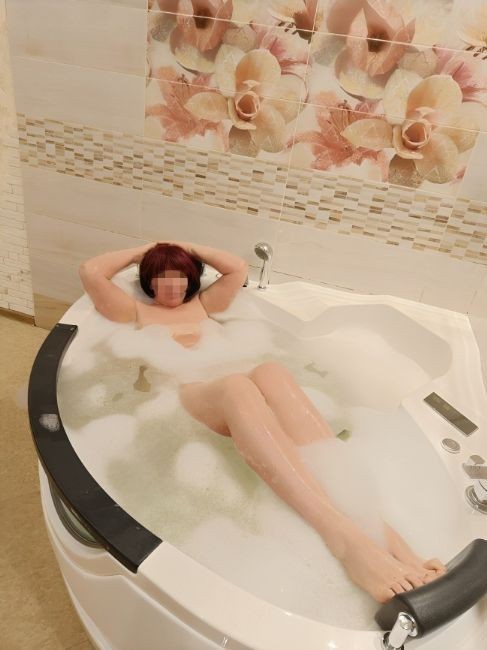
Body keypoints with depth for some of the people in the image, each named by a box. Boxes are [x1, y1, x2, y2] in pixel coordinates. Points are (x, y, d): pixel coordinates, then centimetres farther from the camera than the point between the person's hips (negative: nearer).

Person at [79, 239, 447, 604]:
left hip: (221, 392, 4)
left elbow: (239, 269, 31)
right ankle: (344, 539, -55)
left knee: (270, 373, -34)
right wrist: (139, 252, 27)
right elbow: (90, 272, 16)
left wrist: (190, 249, 37)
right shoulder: (137, 313, 26)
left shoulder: (201, 306, 35)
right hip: (177, 397, -3)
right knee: (236, 386, -40)